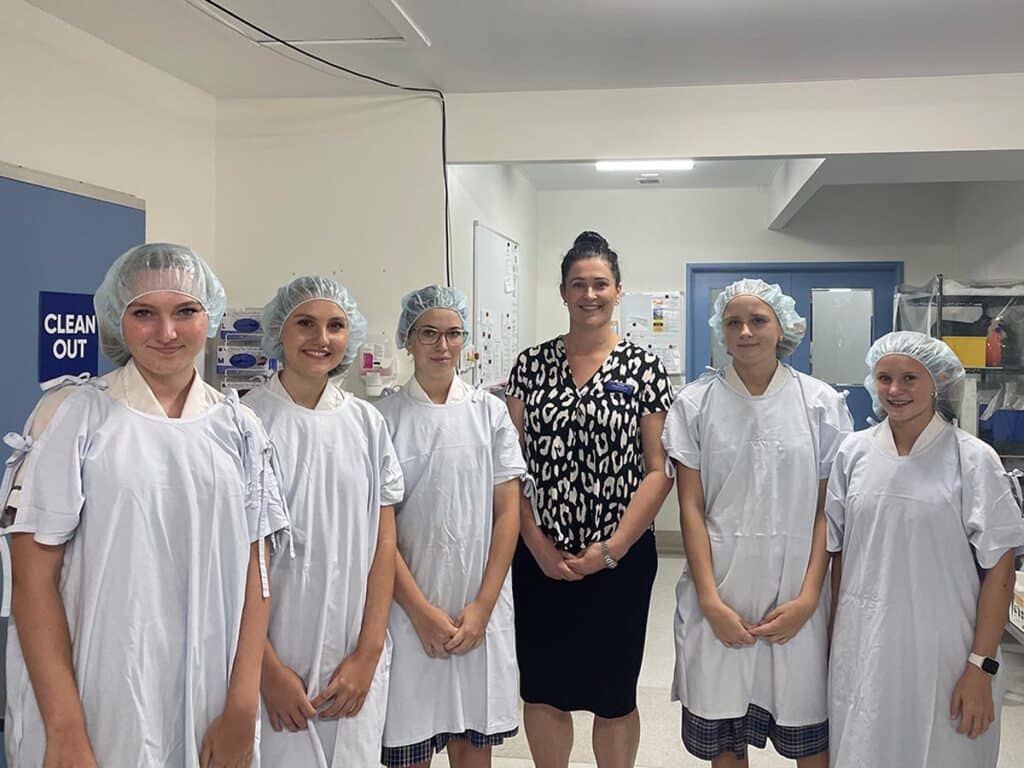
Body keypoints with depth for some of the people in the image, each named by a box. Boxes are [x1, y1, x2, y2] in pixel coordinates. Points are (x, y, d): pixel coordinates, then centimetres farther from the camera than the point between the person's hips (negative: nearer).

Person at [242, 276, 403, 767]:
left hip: (357, 660, 3)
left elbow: (384, 543, 3)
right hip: (274, 656, -3)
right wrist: (269, 668, -10)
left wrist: (368, 653, -3)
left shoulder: (367, 423, 3)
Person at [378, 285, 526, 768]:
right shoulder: (385, 418, -2)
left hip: (482, 608, 2)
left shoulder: (490, 412, 3)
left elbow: (507, 512, 1)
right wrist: (421, 611, -9)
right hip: (410, 608, -1)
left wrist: (482, 606, -6)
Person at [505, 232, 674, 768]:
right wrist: (538, 544, -7)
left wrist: (610, 550, -11)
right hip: (540, 559, 2)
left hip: (621, 558, -2)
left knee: (614, 696, 12)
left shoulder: (642, 368, -2)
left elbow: (658, 470, -5)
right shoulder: (531, 364, 3)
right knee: (542, 691, 12)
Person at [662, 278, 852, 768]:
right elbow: (691, 507, -2)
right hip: (718, 595, 0)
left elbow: (828, 510, 0)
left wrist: (808, 598, -8)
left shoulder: (821, 403, 1)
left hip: (796, 598, 0)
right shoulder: (696, 403, 0)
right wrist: (711, 601, -9)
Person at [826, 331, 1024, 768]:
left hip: (941, 650, -3)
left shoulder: (972, 459, -8)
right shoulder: (854, 453, 2)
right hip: (862, 649, 3)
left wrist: (982, 667, -11)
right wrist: (833, 641, 7)